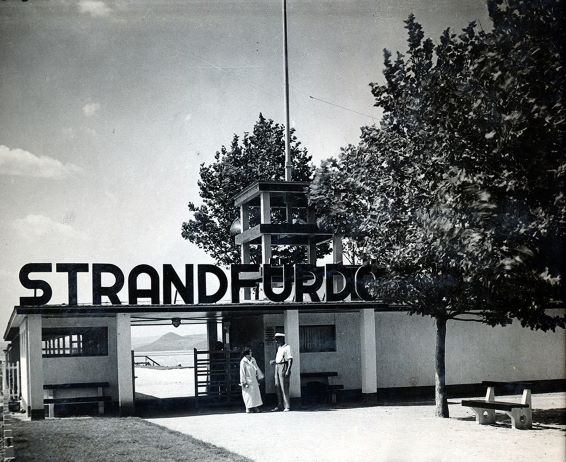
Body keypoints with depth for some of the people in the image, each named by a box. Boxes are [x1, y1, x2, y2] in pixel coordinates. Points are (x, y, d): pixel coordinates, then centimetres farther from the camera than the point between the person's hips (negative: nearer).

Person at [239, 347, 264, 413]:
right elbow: (242, 373, -13)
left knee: (256, 394, 7)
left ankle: (255, 408, 13)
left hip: (254, 380, 7)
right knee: (249, 395, -4)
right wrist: (244, 382, -14)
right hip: (248, 381, -7)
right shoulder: (243, 362, -13)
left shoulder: (253, 360, 7)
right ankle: (249, 408, 2)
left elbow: (257, 368, 17)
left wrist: (260, 376, 18)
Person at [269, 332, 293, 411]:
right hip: (277, 367, 9)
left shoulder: (286, 348, -9)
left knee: (284, 387, -8)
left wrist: (288, 370, -22)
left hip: (283, 367, -9)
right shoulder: (279, 348, 17)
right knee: (278, 387, 9)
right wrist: (274, 361, 9)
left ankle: (287, 406, -5)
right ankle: (280, 406, 14)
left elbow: (290, 359, -15)